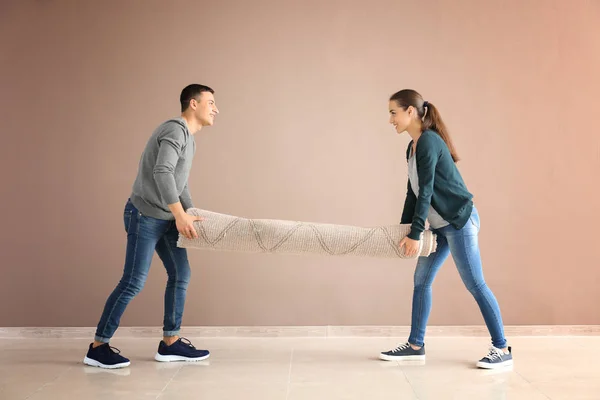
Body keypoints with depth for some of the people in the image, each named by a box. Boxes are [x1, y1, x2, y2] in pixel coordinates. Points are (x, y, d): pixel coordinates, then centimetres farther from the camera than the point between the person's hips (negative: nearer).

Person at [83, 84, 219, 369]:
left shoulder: (188, 138, 16)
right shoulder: (175, 129, -15)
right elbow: (162, 172, -27)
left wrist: (192, 215, 19)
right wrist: (180, 215, -29)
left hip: (166, 218, 10)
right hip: (145, 215, -10)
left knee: (181, 275, 7)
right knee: (133, 282, -8)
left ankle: (170, 342, 14)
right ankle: (98, 347, 4)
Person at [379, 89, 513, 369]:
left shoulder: (429, 141, -16)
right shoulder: (413, 147, 12)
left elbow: (426, 191, -20)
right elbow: (413, 193, 16)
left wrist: (414, 234, -20)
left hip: (459, 220, -9)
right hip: (440, 225, 9)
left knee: (474, 284, -6)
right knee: (421, 280, 8)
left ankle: (502, 349, 4)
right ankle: (416, 346, 16)